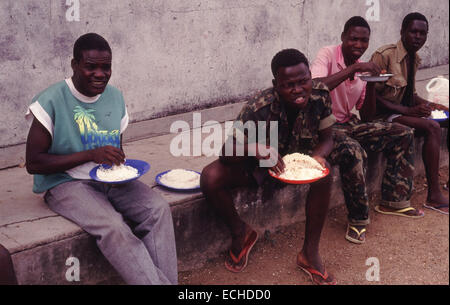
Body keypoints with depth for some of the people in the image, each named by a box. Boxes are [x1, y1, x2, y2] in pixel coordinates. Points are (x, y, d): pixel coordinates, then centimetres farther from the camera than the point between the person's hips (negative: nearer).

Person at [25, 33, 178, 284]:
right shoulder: (51, 101, -11)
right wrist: (91, 155, -21)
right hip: (66, 183, -5)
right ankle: (157, 282, -22)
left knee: (159, 209, -20)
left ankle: (169, 281, -19)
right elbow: (34, 163, -13)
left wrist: (120, 166, -7)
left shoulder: (115, 97, 8)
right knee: (114, 227, -31)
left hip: (110, 179, 5)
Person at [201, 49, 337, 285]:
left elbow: (326, 137, -7)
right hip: (255, 167, -2)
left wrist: (318, 156, -32)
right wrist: (257, 149, -53)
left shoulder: (320, 95, -20)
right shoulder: (260, 108, -32)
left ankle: (310, 253, -12)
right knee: (210, 178, -27)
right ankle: (240, 234, 3)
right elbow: (228, 151, -31)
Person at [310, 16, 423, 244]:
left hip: (349, 124, 8)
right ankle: (358, 219, -18)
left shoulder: (362, 68, 7)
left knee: (403, 135, 2)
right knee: (353, 151, -37)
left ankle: (393, 200, 12)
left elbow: (367, 119, 8)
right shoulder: (327, 55, -12)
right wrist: (353, 68, -31)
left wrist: (371, 85, -8)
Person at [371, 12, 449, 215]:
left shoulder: (414, 59, 10)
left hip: (404, 110, 9)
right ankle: (434, 196, -24)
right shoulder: (384, 55, -16)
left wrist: (426, 105, -2)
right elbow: (372, 96, -20)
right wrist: (409, 111, -24)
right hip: (382, 114, -9)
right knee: (432, 128, -26)